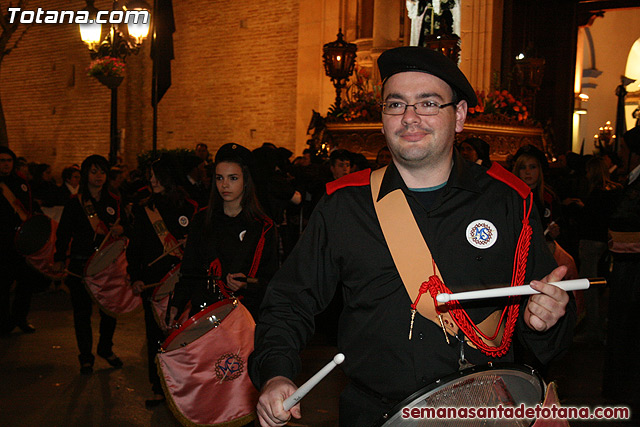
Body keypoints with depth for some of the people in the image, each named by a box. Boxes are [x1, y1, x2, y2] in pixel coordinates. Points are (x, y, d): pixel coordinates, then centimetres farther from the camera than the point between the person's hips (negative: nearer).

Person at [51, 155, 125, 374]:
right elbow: (63, 233, -3)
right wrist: (59, 259, -14)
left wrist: (121, 229, -9)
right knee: (82, 312, 5)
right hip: (81, 266, -3)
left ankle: (106, 348, 32)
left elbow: (126, 228, 14)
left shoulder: (113, 202, 8)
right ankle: (86, 357, 20)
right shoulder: (75, 203, -2)